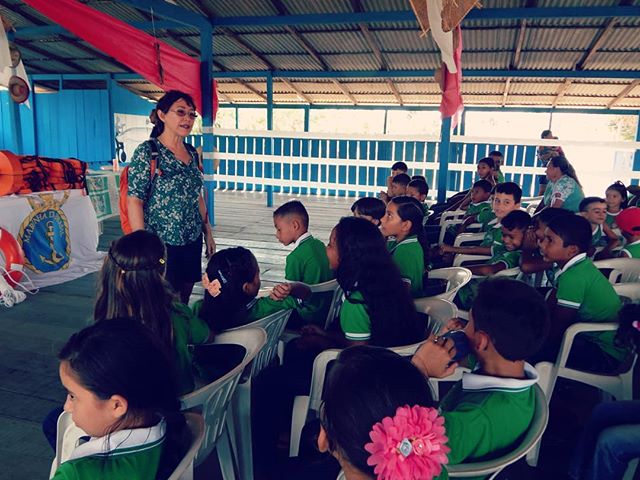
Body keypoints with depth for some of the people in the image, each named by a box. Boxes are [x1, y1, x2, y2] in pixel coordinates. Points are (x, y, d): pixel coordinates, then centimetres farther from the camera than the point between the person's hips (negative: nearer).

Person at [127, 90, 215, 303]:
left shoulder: (192, 153, 9)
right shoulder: (147, 152, -10)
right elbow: (134, 200, -13)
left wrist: (208, 233, 15)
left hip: (192, 241, 6)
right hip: (162, 243, -6)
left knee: (182, 304, 15)